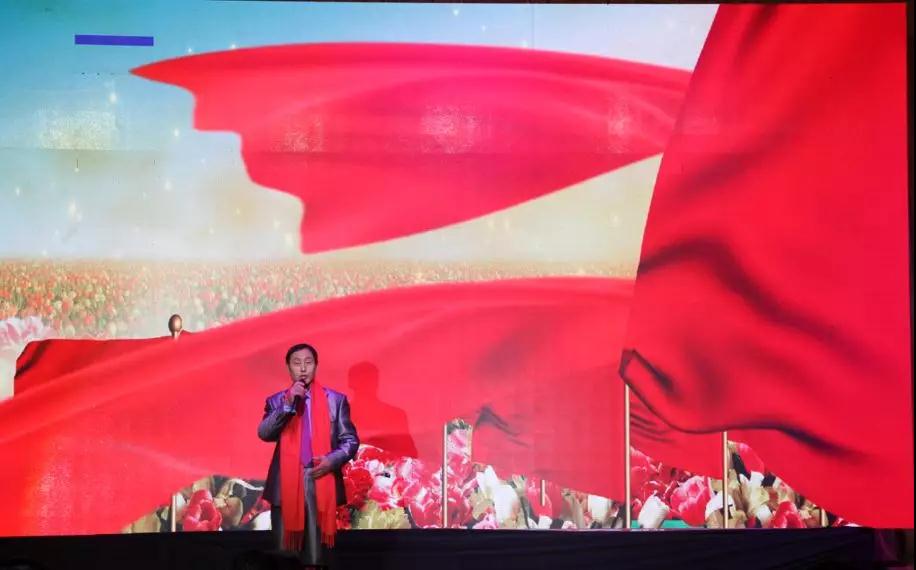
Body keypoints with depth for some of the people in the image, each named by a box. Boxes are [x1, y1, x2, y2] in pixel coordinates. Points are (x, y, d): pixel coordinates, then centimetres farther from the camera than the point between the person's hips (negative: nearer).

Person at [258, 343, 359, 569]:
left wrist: (333, 459, -12)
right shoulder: (276, 401, 10)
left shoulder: (336, 400, 7)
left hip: (321, 485, -1)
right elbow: (264, 433, -5)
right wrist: (288, 404, -14)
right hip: (285, 486, 1)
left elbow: (351, 440, 6)